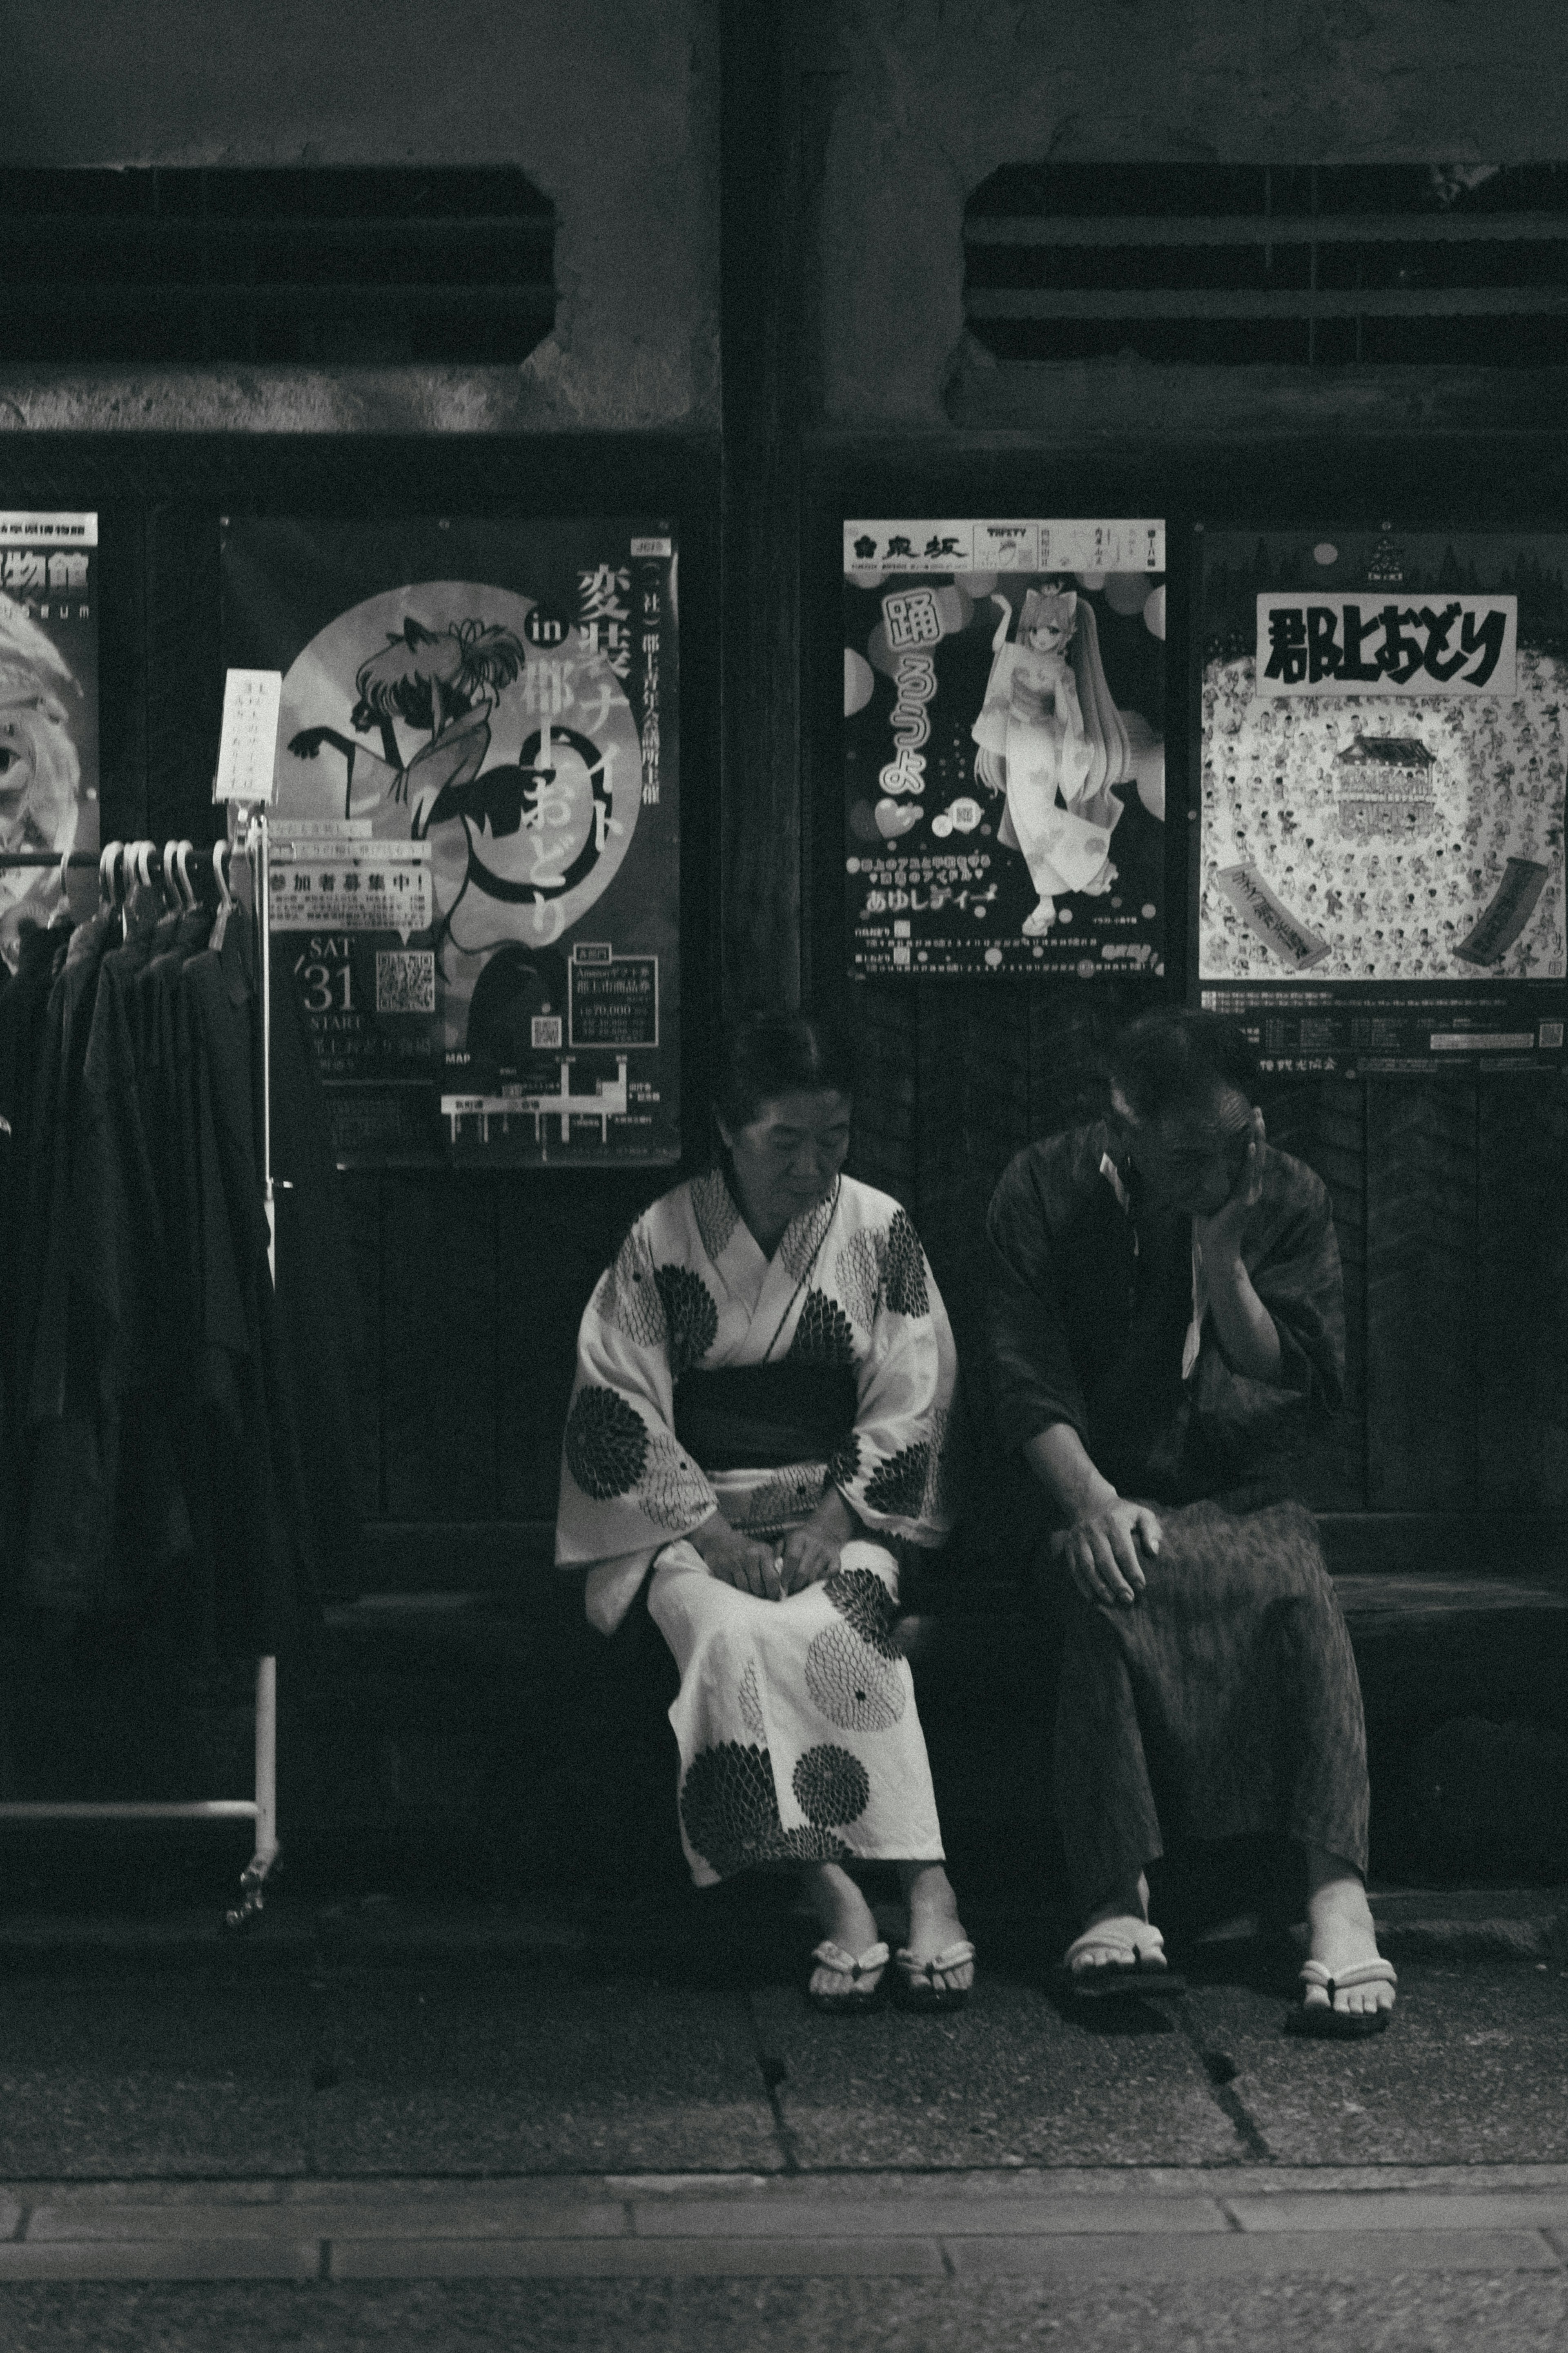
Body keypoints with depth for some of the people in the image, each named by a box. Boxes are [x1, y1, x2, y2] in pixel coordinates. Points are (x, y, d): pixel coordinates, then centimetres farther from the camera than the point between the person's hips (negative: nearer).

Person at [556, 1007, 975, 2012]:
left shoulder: (880, 1233, 4)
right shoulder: (663, 1241, 2)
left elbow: (909, 1405, 1)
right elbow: (619, 1412, -2)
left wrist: (830, 1525, -13)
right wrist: (714, 1535, -14)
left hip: (842, 1511, 0)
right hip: (695, 1514, 0)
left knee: (837, 1624, -33)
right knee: (734, 1636, -32)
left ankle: (928, 1892, -39)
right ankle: (839, 1903, -39)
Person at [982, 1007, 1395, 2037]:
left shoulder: (1288, 1198, 4)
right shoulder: (1047, 1195, -1)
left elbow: (1309, 1388, -1)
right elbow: (1027, 1383, -7)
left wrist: (1223, 1262, -13)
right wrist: (1090, 1501, -25)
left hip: (1243, 1495, 1)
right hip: (1101, 1490, -1)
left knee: (1305, 1590, -34)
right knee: (1106, 1582, -37)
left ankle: (1340, 1901, -42)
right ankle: (1119, 1900, -41)